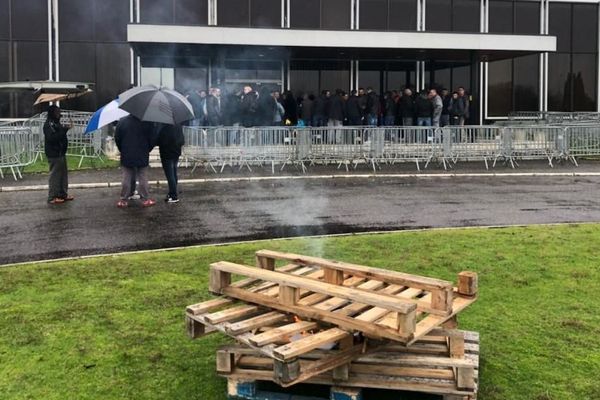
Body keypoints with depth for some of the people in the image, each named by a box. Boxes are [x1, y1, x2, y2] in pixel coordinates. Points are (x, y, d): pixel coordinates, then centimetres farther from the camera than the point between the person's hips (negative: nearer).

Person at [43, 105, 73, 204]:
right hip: (54, 154, -10)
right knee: (55, 175, -6)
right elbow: (52, 138, -25)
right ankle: (52, 197, 0)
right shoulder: (49, 124, -14)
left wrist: (65, 129, 6)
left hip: (60, 152, 10)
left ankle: (63, 194, 23)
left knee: (63, 174, 14)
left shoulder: (56, 123, 16)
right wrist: (64, 130, -24)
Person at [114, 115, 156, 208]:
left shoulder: (121, 122, -2)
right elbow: (152, 140, -4)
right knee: (143, 178, 6)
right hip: (143, 157, -2)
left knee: (126, 178, 8)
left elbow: (117, 139, 3)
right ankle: (145, 199, 9)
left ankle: (123, 200, 10)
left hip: (126, 157, 2)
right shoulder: (147, 123, -8)